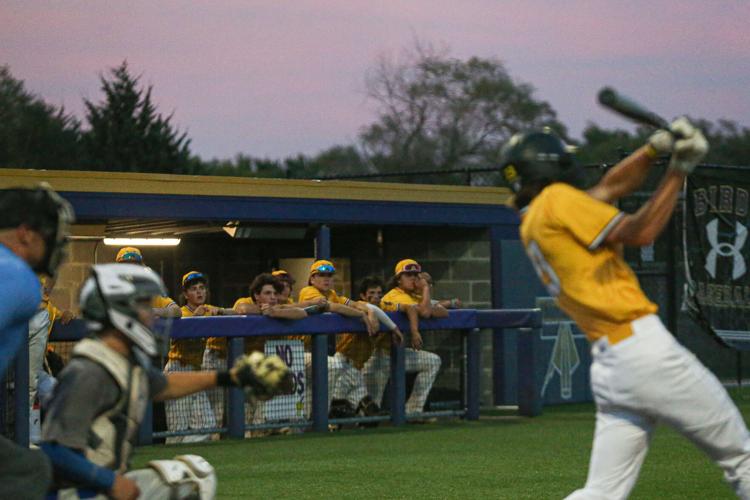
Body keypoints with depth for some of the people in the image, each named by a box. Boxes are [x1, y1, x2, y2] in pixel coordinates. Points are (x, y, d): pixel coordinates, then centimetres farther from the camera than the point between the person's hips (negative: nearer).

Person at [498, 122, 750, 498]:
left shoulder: (530, 226, 18)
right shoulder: (557, 200, -5)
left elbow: (610, 188, 24)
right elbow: (639, 234, -9)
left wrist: (657, 146, 13)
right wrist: (678, 173, -2)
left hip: (605, 365, 8)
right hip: (643, 350, -8)